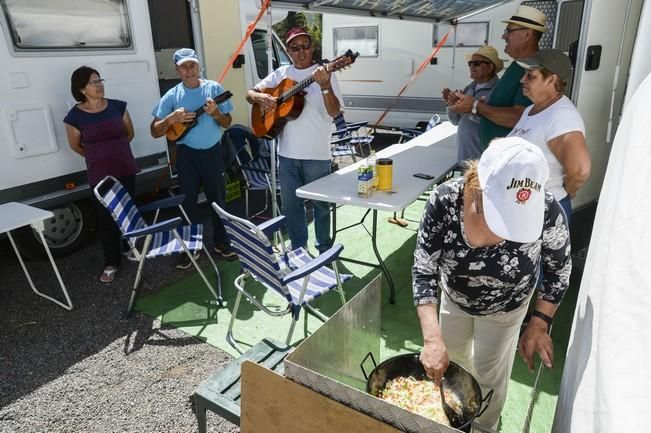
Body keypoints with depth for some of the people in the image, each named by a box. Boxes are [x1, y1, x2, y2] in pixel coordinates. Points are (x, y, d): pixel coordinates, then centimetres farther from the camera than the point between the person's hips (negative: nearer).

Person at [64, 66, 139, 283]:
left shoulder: (118, 106, -1)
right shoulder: (75, 115, -7)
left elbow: (129, 133, 12)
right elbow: (75, 146, 7)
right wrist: (97, 157, 14)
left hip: (125, 170, 2)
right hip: (99, 175, -2)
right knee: (106, 218, 5)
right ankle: (111, 263, 18)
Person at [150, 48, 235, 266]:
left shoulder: (214, 88, -2)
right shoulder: (172, 95, -2)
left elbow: (227, 123, 2)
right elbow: (155, 131, -1)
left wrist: (215, 113, -18)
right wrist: (171, 119, -19)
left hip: (212, 152, 0)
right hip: (187, 154, 0)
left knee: (218, 199, 9)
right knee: (187, 202, 6)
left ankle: (221, 242, 25)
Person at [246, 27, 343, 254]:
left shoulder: (324, 74, -3)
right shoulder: (281, 74, 8)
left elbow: (334, 112, -14)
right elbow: (250, 93, 12)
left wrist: (325, 86, -30)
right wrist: (260, 97, -11)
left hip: (316, 154, -4)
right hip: (287, 153, 4)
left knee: (321, 203, 9)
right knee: (290, 205, 14)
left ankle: (325, 249, 26)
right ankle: (298, 249, 31)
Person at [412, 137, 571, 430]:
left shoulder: (546, 211, -35)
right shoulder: (445, 201, -36)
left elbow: (559, 268, -14)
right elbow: (424, 271, -29)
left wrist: (539, 324, -20)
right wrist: (433, 338, -39)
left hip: (504, 306, -1)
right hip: (454, 297, 2)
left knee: (488, 373, 18)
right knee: (452, 354, 27)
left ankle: (484, 427, 52)